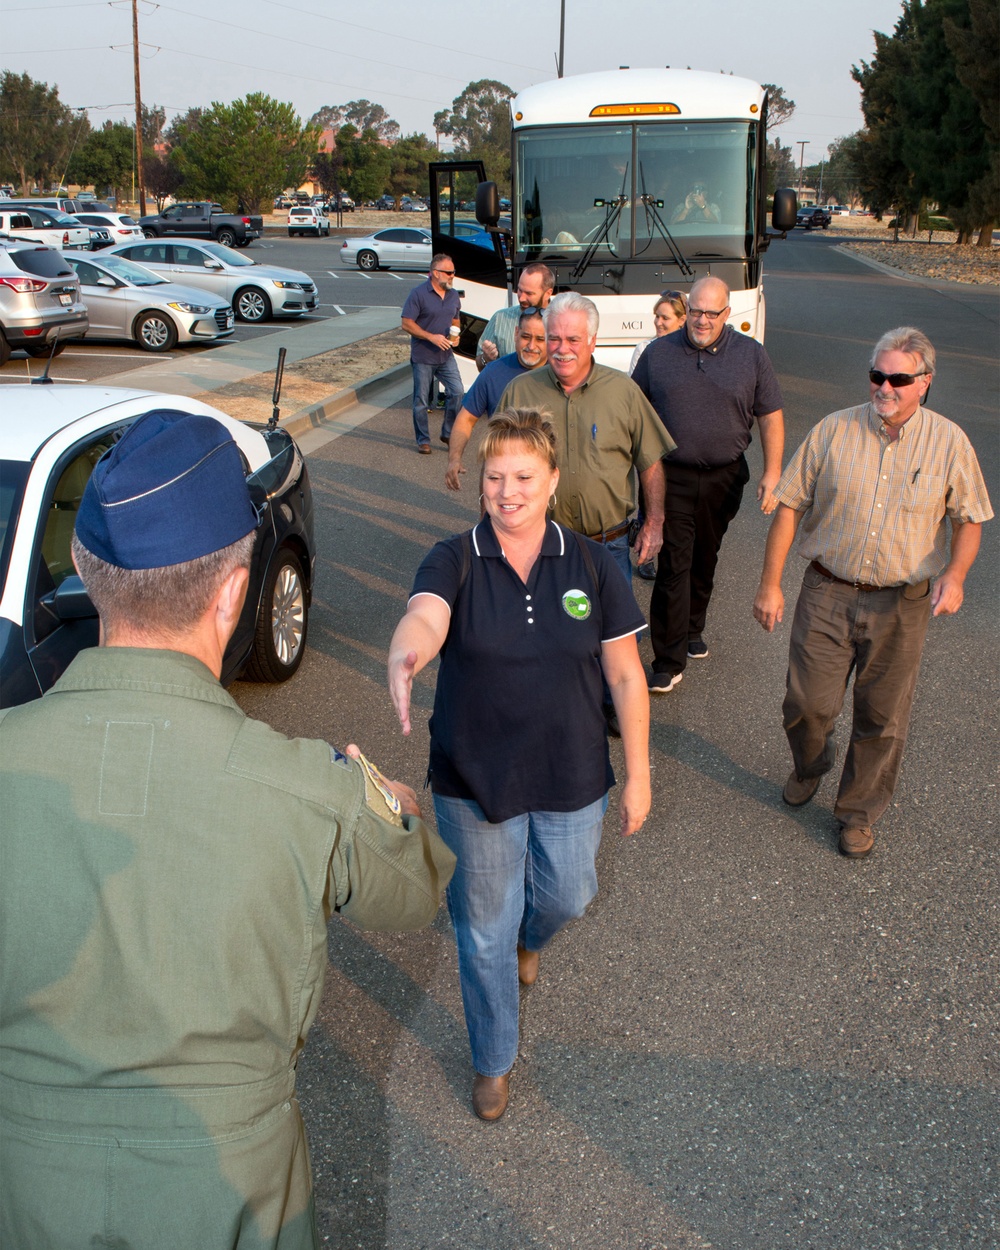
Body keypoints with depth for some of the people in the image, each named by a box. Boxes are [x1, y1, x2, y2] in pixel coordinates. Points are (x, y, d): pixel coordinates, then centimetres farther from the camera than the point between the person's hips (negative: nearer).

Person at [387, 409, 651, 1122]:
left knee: (566, 898, 21)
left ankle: (528, 937, 60)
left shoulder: (591, 565, -7)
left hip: (572, 780, 2)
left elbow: (625, 675, -2)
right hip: (474, 783, -1)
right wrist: (406, 656, -58)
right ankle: (494, 1059, 38)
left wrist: (638, 774, -1)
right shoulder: (455, 562, -12)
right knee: (484, 928, 14)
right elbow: (424, 616, -35)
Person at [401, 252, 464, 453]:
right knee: (421, 400, 3)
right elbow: (407, 324, -13)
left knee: (457, 392, -6)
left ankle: (448, 433, 11)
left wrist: (455, 335, 0)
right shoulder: (418, 294, -11)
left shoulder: (453, 296, 8)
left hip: (446, 356, 5)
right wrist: (432, 337, -21)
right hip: (423, 357, -5)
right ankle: (423, 440, 16)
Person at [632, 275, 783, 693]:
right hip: (671, 476, -2)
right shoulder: (658, 353, 1)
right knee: (674, 564, -8)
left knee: (705, 559, 15)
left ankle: (692, 630, 37)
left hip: (725, 477, 2)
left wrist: (772, 474, -3)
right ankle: (669, 662, -4)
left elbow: (771, 417, 4)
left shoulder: (751, 355, 2)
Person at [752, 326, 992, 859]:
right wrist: (770, 583, -2)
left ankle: (859, 812, 30)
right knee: (807, 704, 3)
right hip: (828, 592, 0)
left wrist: (954, 574, -14)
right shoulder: (832, 431, -3)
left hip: (902, 604, 0)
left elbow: (968, 519, 5)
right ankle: (809, 766, 38)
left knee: (882, 718, 9)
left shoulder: (949, 442, -2)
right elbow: (789, 506, 0)